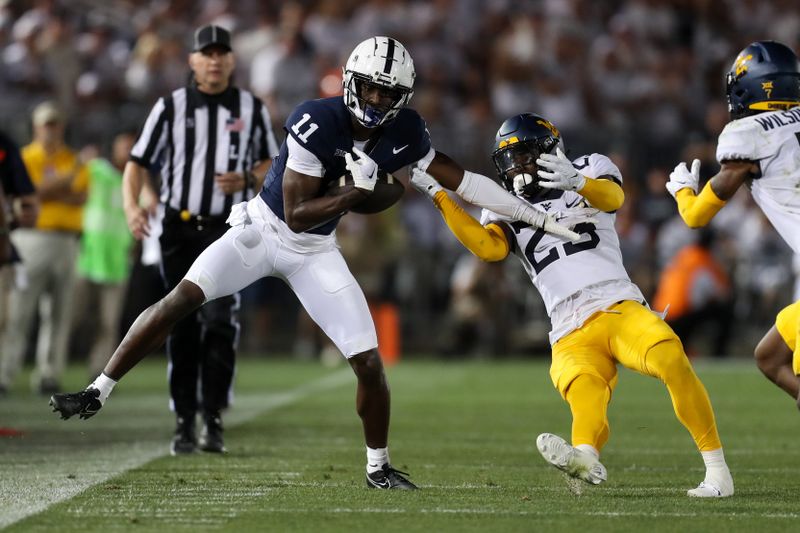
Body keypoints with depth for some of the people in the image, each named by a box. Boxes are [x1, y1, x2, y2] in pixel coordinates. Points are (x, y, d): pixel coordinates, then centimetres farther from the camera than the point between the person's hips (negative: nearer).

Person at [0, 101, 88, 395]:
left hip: (66, 241, 4)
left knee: (58, 313, 2)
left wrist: (49, 190, -13)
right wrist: (63, 183, -11)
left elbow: (81, 197, 1)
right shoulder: (24, 158, 4)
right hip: (31, 237, -4)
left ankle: (49, 374, 5)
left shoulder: (74, 161, 14)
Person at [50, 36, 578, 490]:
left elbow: (461, 180, -1)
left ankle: (380, 468, 17)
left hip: (315, 251, 4)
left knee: (370, 361, -3)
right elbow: (297, 213, -24)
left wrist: (543, 218, 1)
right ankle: (97, 393, -15)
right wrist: (357, 193, -34)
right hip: (265, 229, -4)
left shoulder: (404, 132, -12)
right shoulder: (316, 122, -27)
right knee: (181, 298, -22)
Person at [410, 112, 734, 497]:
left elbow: (612, 197, -10)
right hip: (572, 336, 2)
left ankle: (717, 471, -25)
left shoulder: (590, 170, 15)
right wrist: (440, 197, -6)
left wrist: (577, 182, -34)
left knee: (671, 360, -32)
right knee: (586, 403, -30)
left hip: (619, 307, -2)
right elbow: (489, 247, 0)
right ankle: (585, 459, -62)